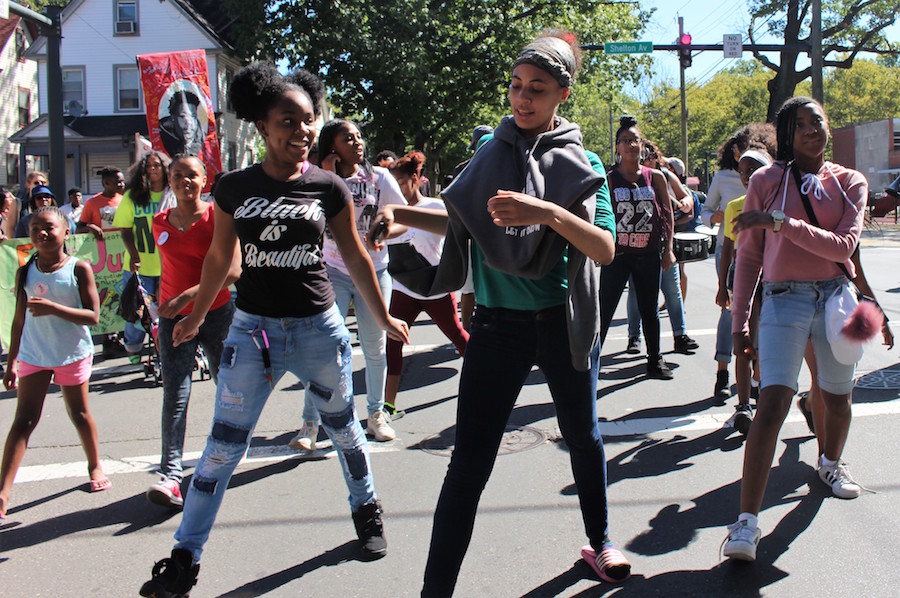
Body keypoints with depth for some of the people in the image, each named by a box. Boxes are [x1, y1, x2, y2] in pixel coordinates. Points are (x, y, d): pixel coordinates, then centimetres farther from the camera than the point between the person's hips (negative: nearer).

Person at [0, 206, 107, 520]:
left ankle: (95, 466, 36)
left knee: (79, 414, 13)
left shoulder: (79, 268, -8)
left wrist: (53, 308, -25)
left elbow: (93, 316, -13)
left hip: (73, 354, -2)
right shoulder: (25, 272, 1)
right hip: (33, 356, 2)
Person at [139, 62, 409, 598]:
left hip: (319, 327, 0)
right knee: (224, 444, 0)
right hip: (252, 329, 0)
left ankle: (367, 510, 40)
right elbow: (219, 258, 11)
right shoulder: (235, 188, 0)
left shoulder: (329, 187, -1)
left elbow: (355, 256, 8)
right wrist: (196, 318, 20)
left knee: (343, 427, 15)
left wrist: (383, 316, 13)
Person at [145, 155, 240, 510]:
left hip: (216, 314, -2)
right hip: (174, 318, 3)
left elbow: (233, 270, -19)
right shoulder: (160, 223, 8)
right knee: (174, 394, -9)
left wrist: (187, 296, -26)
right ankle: (170, 475, -16)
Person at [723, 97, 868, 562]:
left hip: (836, 297, 3)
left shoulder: (850, 183, 7)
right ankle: (747, 523, -19)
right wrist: (739, 322, 1)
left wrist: (781, 221, -18)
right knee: (772, 403, -17)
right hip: (783, 300, -2)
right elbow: (749, 257, 5)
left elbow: (843, 247, -9)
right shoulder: (766, 181, 4)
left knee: (837, 399, 16)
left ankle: (830, 463, 50)